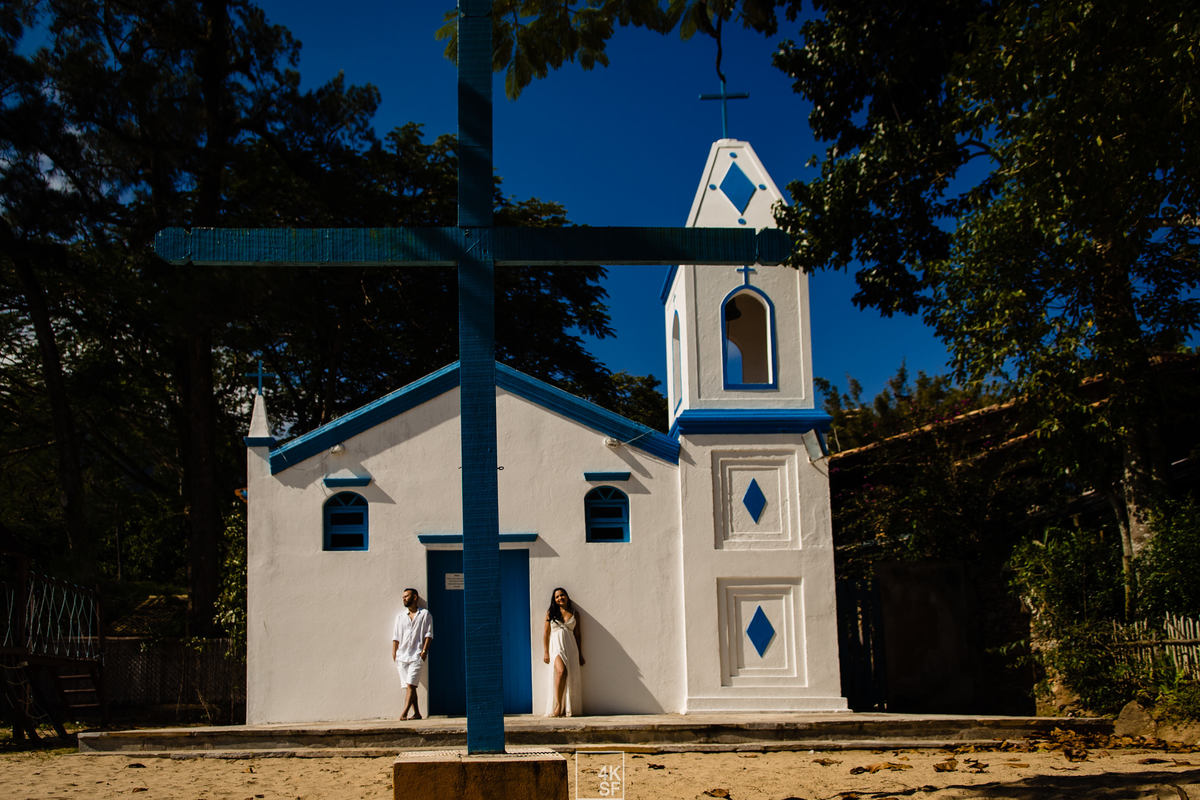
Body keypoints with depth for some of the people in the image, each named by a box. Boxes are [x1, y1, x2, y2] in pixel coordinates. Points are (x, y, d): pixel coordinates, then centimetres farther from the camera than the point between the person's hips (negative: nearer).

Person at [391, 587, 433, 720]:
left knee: (411, 685, -15)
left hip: (417, 655, -4)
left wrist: (424, 650, -9)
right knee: (408, 686, 2)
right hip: (402, 655, 4)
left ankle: (403, 714, -20)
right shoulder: (400, 616, 16)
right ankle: (416, 713, 7)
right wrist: (394, 653, 4)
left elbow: (428, 634, 1)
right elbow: (396, 636, 14)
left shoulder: (425, 614, 6)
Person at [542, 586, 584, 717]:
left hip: (570, 647, 3)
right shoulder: (550, 613, 10)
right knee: (561, 671, -26)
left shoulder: (574, 614, 14)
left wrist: (580, 654, 14)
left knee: (571, 676, -6)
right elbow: (546, 634, 8)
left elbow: (578, 634, 16)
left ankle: (568, 709, -3)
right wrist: (546, 652, 0)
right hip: (556, 646, -3)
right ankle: (558, 705, -23)